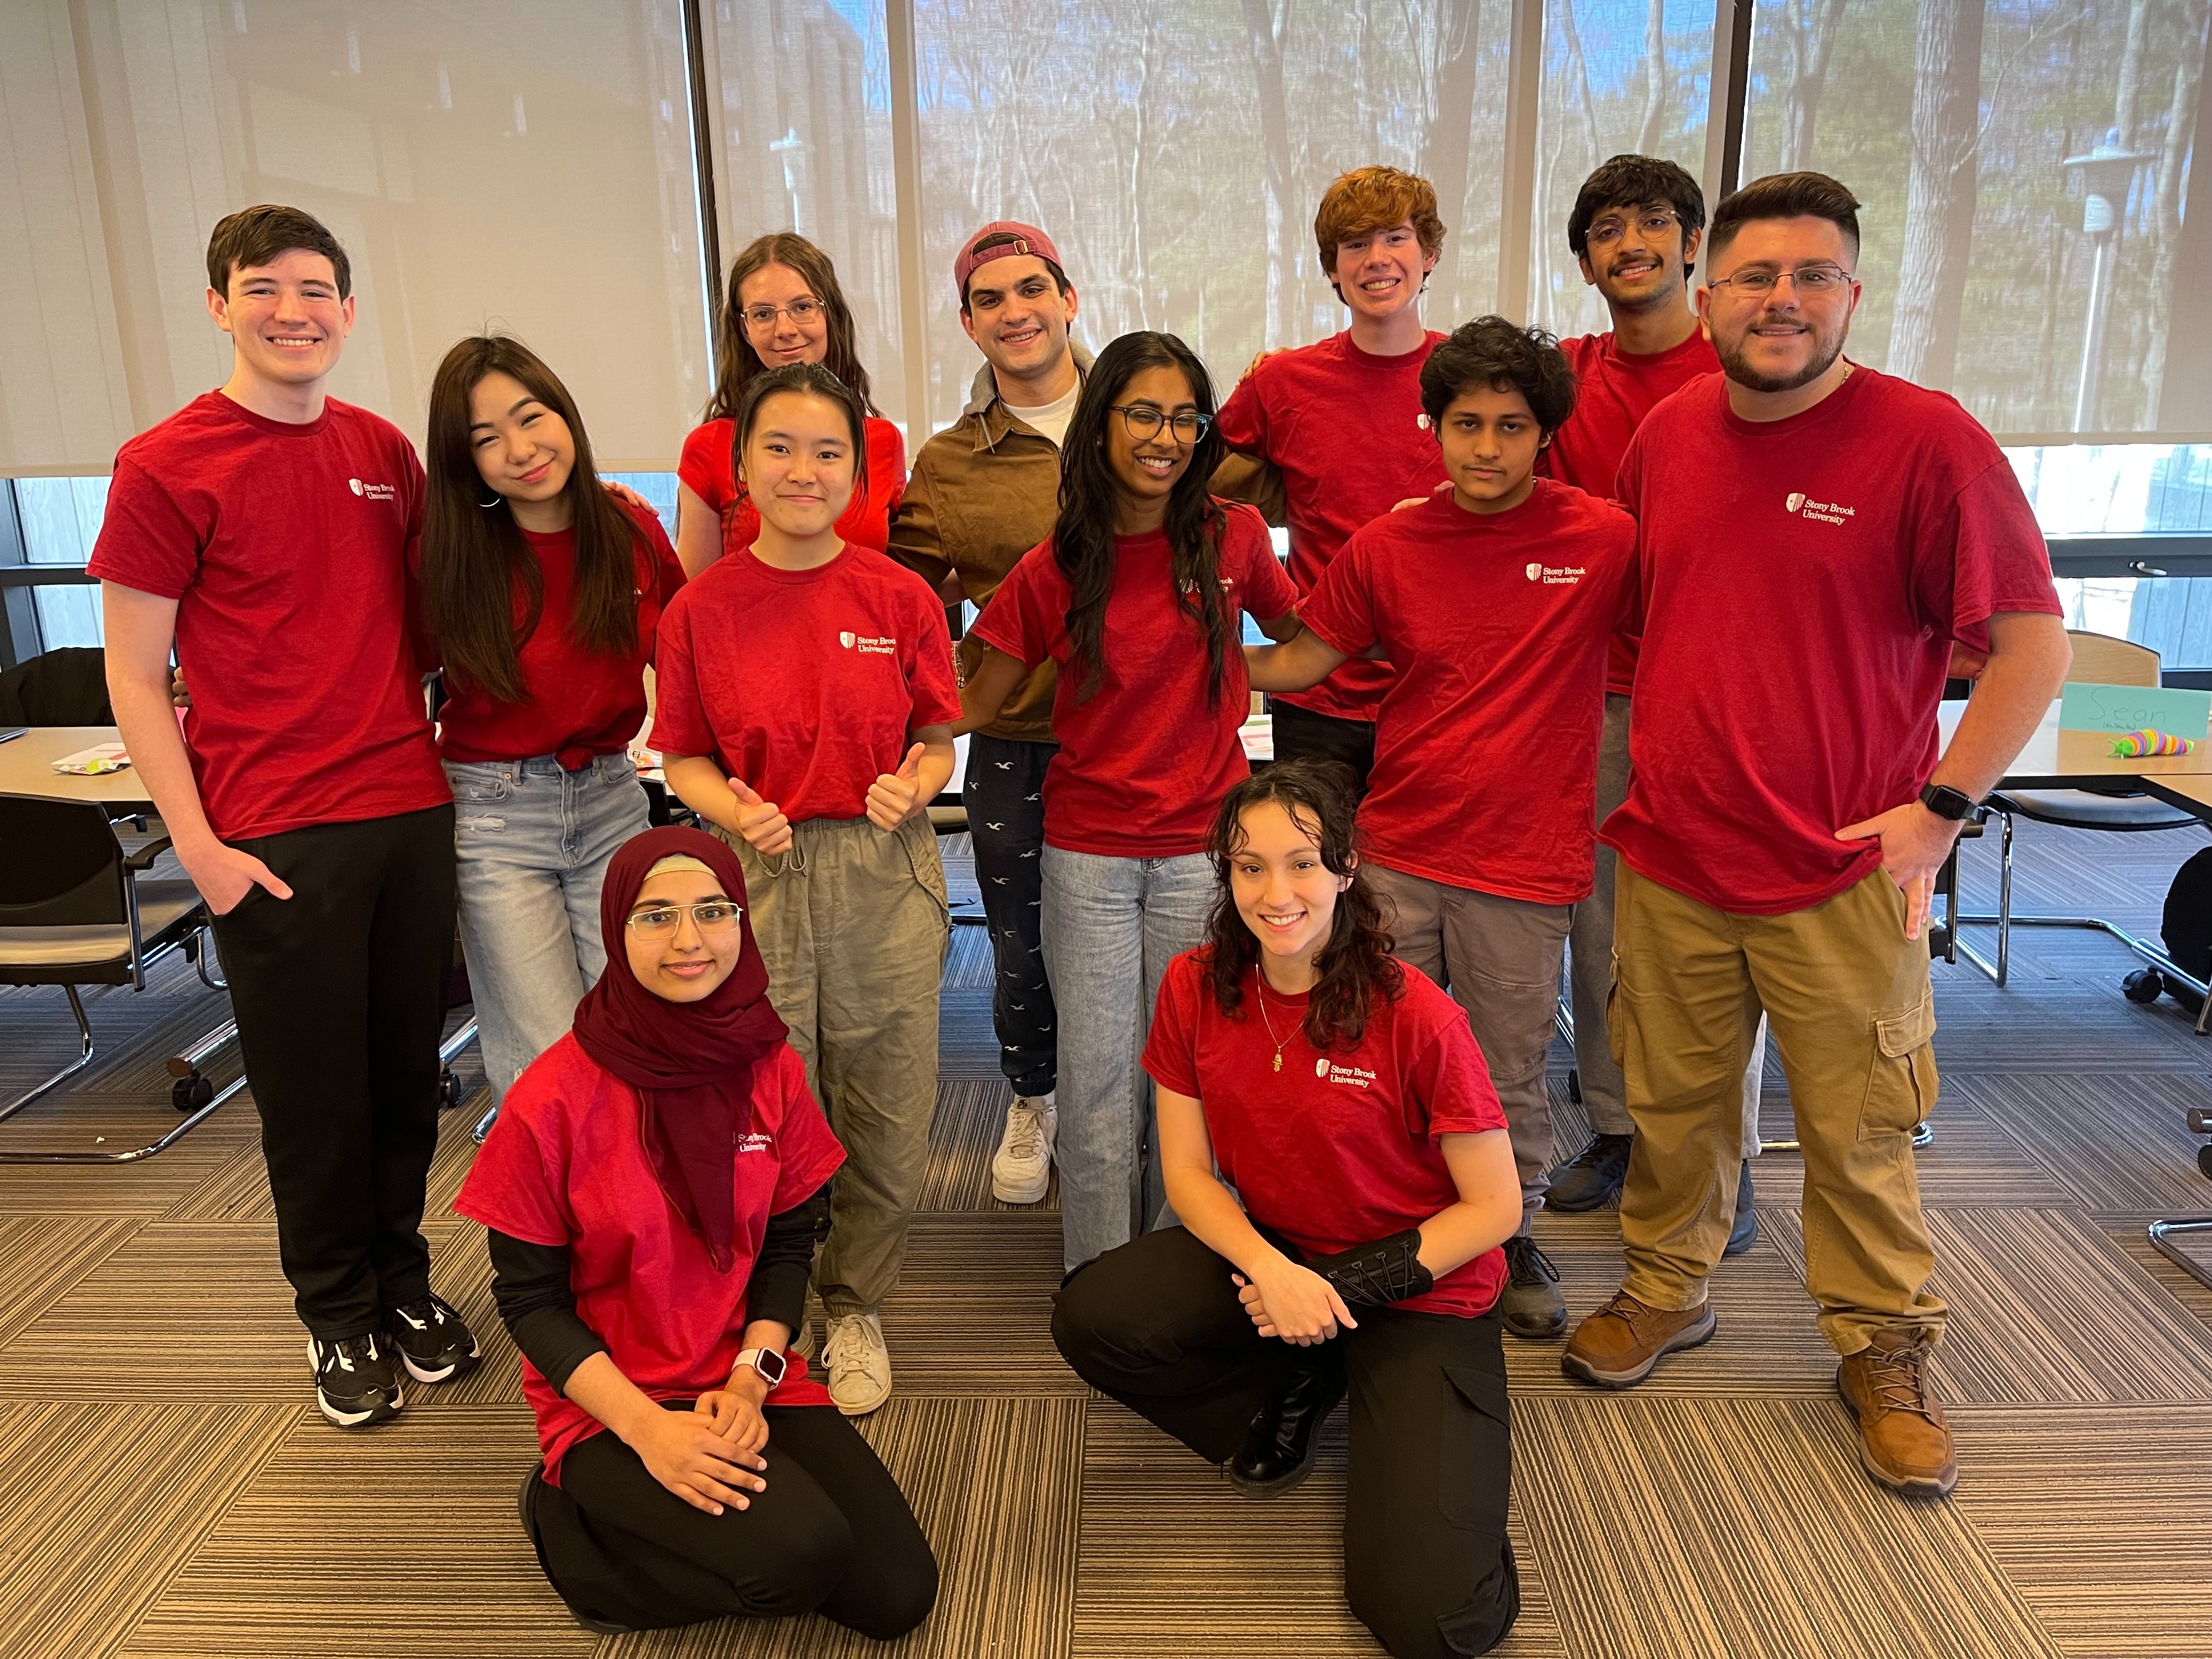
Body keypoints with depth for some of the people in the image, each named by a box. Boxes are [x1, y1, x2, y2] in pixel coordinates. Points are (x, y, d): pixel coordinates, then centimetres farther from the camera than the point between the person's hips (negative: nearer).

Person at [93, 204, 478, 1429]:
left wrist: (443, 751, 10)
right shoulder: (165, 466, -5)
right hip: (273, 839, -4)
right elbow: (134, 673, -4)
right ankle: (337, 1313, 27)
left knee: (407, 1072, 12)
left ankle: (401, 1276, 32)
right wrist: (199, 844, -10)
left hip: (413, 813, 4)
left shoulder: (386, 452, 9)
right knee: (312, 1091, 7)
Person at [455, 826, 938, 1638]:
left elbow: (789, 1246, 3)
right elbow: (529, 1298, -10)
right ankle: (577, 1522, 0)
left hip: (747, 1383, 5)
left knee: (899, 1594, -7)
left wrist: (749, 1380, -12)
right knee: (800, 1553, -27)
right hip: (608, 1403, -4)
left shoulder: (770, 1067, -4)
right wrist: (647, 1427, -19)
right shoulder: (553, 1099, -16)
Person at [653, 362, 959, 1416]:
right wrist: (734, 812, -15)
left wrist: (913, 787, -16)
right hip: (756, 878, 0)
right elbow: (684, 758, 4)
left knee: (887, 1113, 9)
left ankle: (854, 1309, 33)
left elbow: (936, 740, 5)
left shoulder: (901, 598, 0)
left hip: (884, 875, 1)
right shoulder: (700, 609, 0)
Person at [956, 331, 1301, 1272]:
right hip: (1088, 853, 0)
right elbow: (975, 705, 0)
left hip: (1203, 849, 0)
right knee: (1097, 1079, 7)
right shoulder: (1055, 570, -3)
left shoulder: (1232, 538, -1)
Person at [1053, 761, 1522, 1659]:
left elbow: (1495, 1208, -14)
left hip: (1419, 1286, -4)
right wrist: (1271, 1270, -22)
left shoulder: (1415, 1015, -23)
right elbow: (1187, 1172, -4)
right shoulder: (1195, 987, -10)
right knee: (1092, 1318, -23)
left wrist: (1344, 1286, -19)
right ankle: (1298, 1392, 5)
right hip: (1271, 1251, 4)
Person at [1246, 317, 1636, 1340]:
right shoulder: (1387, 548, 0)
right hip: (1397, 852, 2)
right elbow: (1299, 662, 9)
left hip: (1525, 866, -1)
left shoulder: (1607, 541, -5)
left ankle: (1514, 1241, 37)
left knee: (1509, 1074, 13)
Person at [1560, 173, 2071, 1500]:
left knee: (1859, 1131, 9)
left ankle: (1887, 1348, 30)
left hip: (1843, 873, -3)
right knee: (1673, 1103, 16)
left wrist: (1943, 804, -13)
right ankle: (1667, 1291, 37)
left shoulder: (1930, 440, -10)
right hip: (1670, 856, 4)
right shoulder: (1667, 434, 5)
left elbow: (2035, 643, -8)